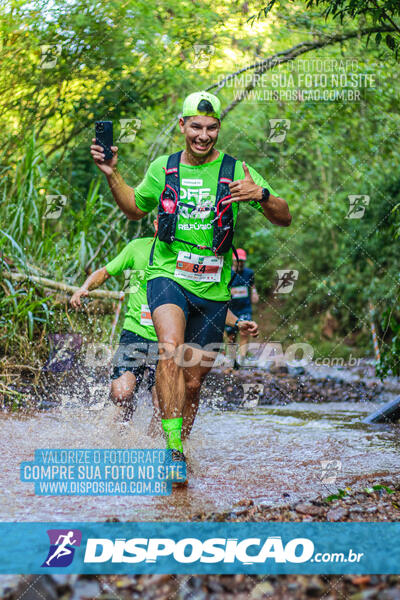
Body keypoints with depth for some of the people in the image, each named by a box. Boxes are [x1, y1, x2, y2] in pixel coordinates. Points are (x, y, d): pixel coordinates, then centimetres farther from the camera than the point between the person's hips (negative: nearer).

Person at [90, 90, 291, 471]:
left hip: (212, 287, 1)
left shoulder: (236, 170, -1)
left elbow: (284, 218, -3)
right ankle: (173, 446, -28)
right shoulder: (163, 168, 6)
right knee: (171, 350, -28)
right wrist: (112, 175, 8)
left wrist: (261, 195, -24)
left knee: (194, 379, 6)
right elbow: (135, 209, 23)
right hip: (168, 275, -1)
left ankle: (179, 442, 30)